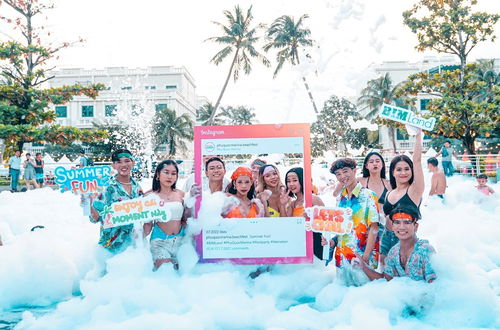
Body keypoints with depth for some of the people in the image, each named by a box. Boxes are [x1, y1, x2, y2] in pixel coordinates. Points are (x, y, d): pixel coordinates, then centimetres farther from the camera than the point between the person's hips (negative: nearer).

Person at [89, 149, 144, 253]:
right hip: (112, 243, -4)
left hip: (133, 240, 5)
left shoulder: (137, 187, 2)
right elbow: (96, 218, -15)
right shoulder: (107, 187, -13)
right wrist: (90, 204, -32)